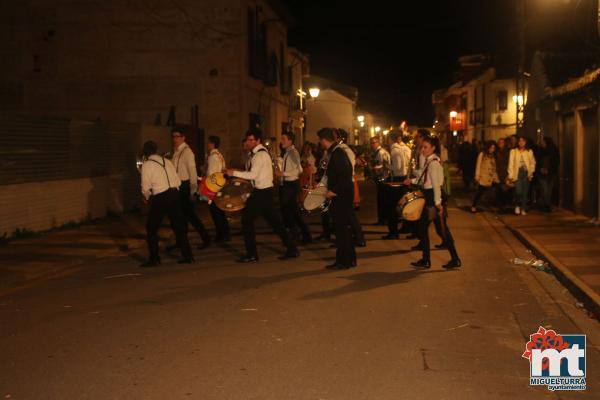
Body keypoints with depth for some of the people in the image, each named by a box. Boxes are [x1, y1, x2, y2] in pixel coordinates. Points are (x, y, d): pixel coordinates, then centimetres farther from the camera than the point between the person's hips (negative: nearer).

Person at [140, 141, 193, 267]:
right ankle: (187, 256, 14)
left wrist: (147, 197, 15)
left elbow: (146, 187, -4)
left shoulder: (146, 165, -2)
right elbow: (178, 181, 11)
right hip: (174, 194, 5)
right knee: (179, 227, 13)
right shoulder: (166, 161, 13)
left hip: (160, 198, -5)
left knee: (151, 228, 8)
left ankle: (154, 259, 8)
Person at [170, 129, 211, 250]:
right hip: (178, 186, 8)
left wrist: (192, 191, -17)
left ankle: (206, 239, 6)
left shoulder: (187, 151, -13)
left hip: (185, 185, -8)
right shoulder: (176, 152, 11)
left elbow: (192, 172, -16)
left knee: (189, 214, -4)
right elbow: (176, 171, 14)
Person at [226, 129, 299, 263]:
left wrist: (234, 173, -19)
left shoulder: (260, 154, -17)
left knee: (247, 220, -2)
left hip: (262, 192, -10)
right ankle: (291, 249, 13)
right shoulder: (258, 153, 14)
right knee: (274, 221, 11)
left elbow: (253, 175, -24)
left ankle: (251, 254, 5)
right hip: (265, 191, 10)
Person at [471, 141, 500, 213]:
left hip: (492, 178, 5)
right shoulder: (482, 154, -1)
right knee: (480, 192, -1)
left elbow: (494, 167, 11)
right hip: (483, 178, -5)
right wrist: (477, 176, -10)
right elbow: (478, 166, -4)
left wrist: (496, 177, 4)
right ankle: (473, 206, 11)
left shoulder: (493, 155, 15)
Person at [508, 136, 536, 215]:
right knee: (518, 191, -14)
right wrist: (510, 175, -8)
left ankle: (523, 209, 10)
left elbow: (533, 162, 11)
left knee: (525, 192, 1)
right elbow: (511, 163, -1)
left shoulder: (529, 152, 9)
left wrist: (531, 172, -4)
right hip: (518, 173, -2)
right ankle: (517, 205, 10)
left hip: (526, 173, 2)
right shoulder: (513, 151, 4)